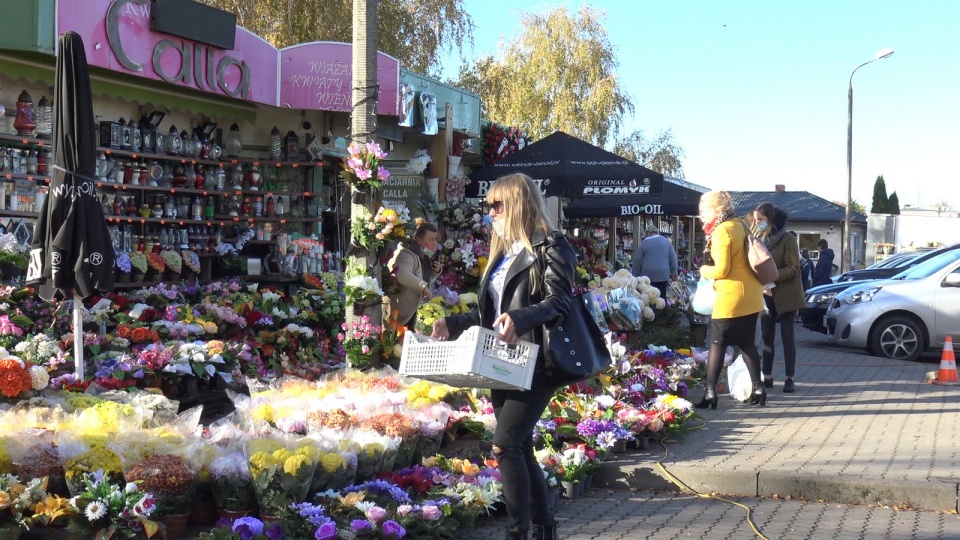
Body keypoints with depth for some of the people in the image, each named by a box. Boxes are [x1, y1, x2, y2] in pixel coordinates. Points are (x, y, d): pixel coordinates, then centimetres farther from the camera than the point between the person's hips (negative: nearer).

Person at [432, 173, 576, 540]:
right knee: (520, 449, 11)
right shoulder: (504, 251, 19)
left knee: (505, 446, -16)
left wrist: (520, 317, -35)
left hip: (534, 363, -9)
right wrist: (452, 324, 11)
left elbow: (559, 300, -18)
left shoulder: (550, 246, -7)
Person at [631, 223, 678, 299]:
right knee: (662, 297, 8)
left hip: (648, 276, -3)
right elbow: (673, 259, 10)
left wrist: (636, 275, 10)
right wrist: (673, 272, 18)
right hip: (663, 276, 3)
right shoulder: (666, 242, 7)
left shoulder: (644, 243, -1)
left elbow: (637, 261, 1)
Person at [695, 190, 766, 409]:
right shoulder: (741, 225, 10)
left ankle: (710, 391, -6)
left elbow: (721, 270, -18)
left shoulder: (722, 231, -15)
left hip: (731, 297, -8)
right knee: (746, 343, 15)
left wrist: (704, 271, 0)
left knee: (717, 344, -3)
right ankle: (758, 387, 16)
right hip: (751, 295, 8)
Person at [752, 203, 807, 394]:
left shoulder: (787, 239, -10)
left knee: (787, 336, -1)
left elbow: (793, 268, -16)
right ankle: (767, 377, 12)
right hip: (766, 295, 5)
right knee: (766, 336, 6)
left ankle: (789, 378, 3)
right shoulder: (759, 239, 9)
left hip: (785, 295, -5)